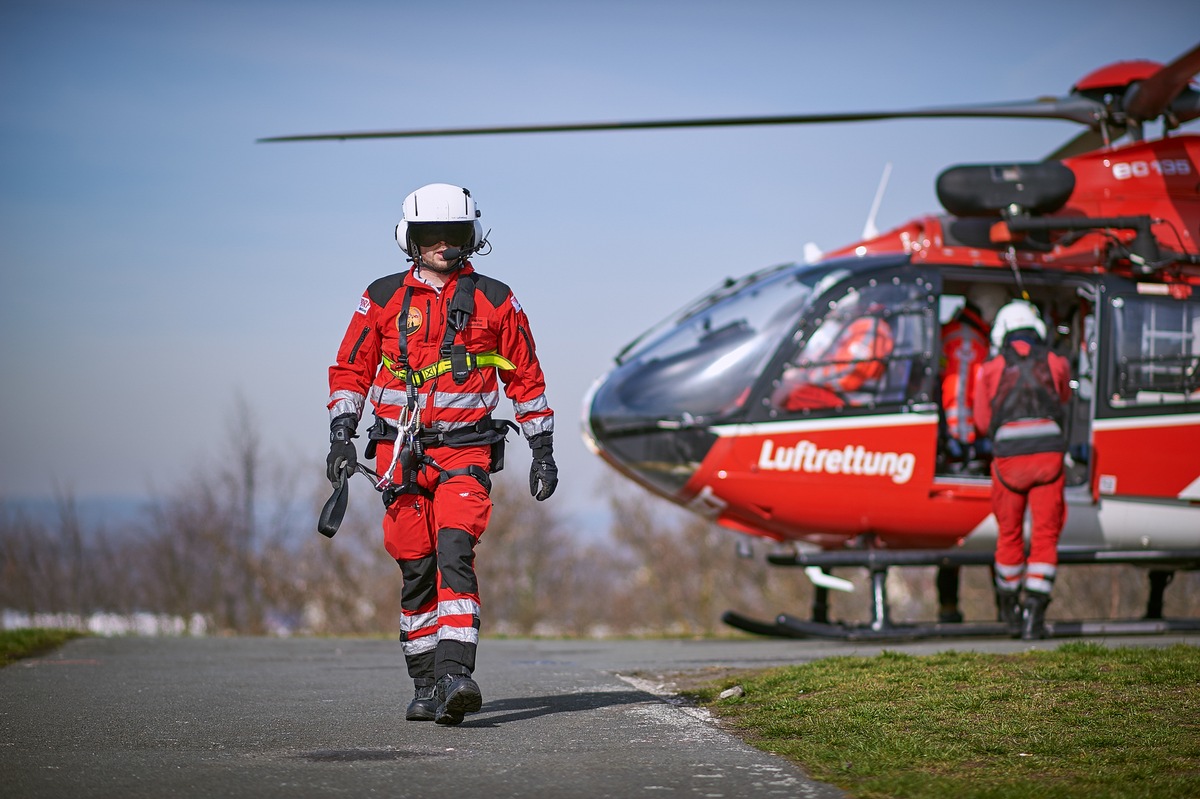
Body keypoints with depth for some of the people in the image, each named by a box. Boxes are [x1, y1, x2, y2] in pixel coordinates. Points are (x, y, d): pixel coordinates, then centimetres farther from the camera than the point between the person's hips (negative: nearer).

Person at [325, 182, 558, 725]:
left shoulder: (495, 300, 6)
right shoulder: (383, 298, 7)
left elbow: (526, 379, 12)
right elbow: (351, 370, 12)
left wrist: (543, 451, 10)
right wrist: (341, 436, 0)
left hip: (466, 451, -2)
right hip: (401, 452, 2)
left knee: (454, 552, -21)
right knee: (416, 570, 1)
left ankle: (455, 674, -29)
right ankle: (427, 686, 11)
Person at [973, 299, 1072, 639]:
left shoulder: (991, 370, 8)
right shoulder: (1056, 364, 11)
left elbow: (983, 421, 16)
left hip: (1009, 458, 0)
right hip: (1049, 454, 0)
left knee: (1009, 533, 18)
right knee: (1044, 535, 4)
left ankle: (1008, 608, 33)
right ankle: (1034, 612, -8)